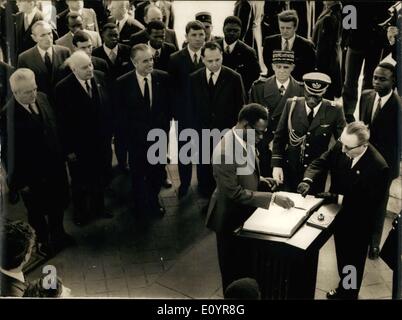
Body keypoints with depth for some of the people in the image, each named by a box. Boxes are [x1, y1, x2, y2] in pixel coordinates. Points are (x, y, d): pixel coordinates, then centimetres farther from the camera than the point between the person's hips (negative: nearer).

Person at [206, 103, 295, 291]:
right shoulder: (225, 151, -33)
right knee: (233, 266, 15)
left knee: (247, 261, 26)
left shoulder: (246, 139, -4)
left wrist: (259, 180, -6)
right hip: (231, 217, -8)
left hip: (246, 211, 8)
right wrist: (272, 198, -30)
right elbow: (234, 192, -30)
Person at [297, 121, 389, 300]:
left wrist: (338, 198, -30)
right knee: (341, 256, 29)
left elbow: (371, 202, -28)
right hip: (339, 214, 5)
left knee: (353, 262, 19)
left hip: (358, 224, -5)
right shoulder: (340, 147, -18)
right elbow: (321, 162, -8)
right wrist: (308, 180, -28)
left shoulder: (378, 166, -32)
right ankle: (343, 286, 54)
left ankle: (349, 293, 45)